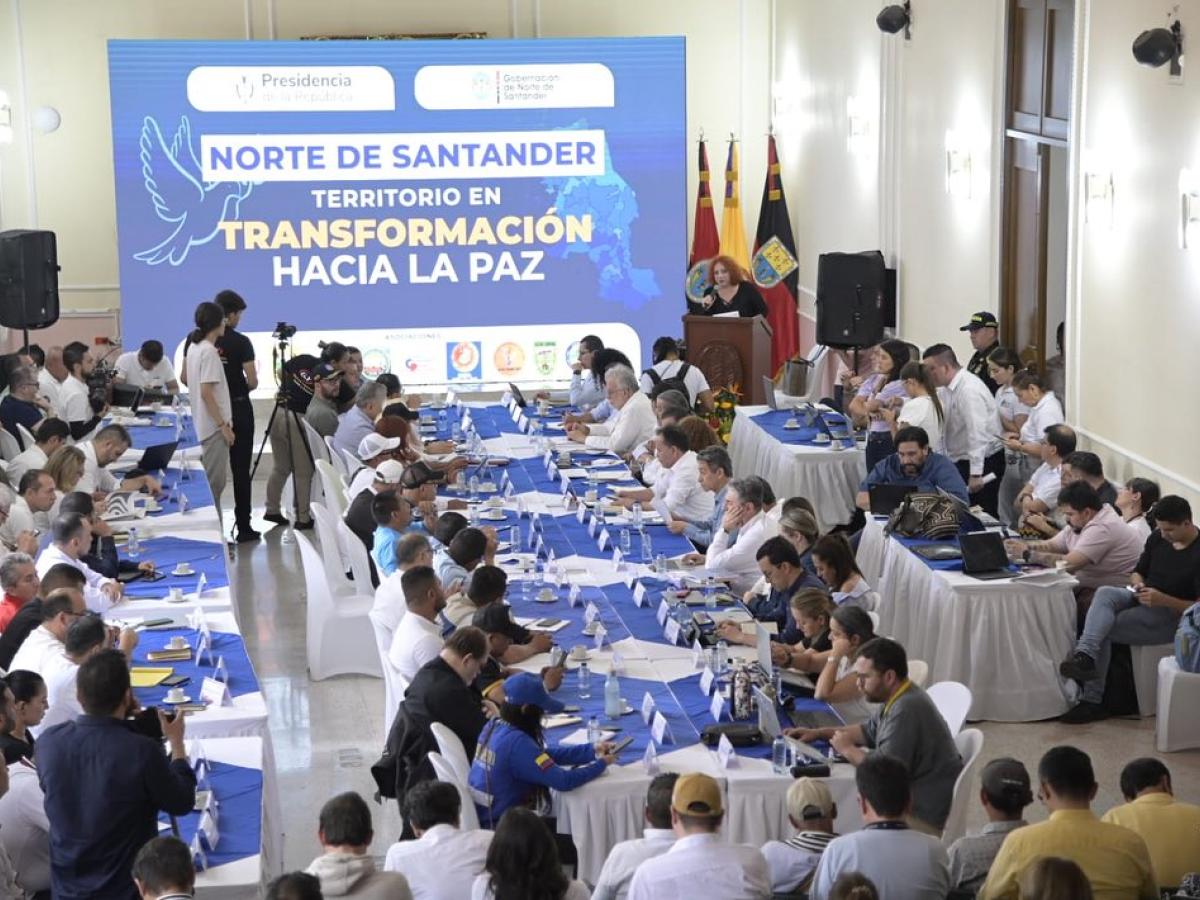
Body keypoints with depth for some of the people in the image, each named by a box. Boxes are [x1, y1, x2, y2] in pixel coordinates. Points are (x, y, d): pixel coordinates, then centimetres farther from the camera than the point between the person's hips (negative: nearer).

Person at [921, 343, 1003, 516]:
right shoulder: (946, 389, 7)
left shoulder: (969, 390, -21)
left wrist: (976, 474, -28)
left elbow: (977, 433, -26)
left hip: (982, 461, -9)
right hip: (961, 462, 9)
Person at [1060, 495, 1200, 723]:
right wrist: (1138, 583, -6)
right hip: (1142, 600, 6)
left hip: (1170, 615, -6)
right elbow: (1137, 573, 18)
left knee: (1103, 628, -23)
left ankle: (1092, 701, -22)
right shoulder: (1158, 538, 6)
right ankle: (1085, 654, -42)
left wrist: (1163, 600, -27)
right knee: (1105, 593, -27)